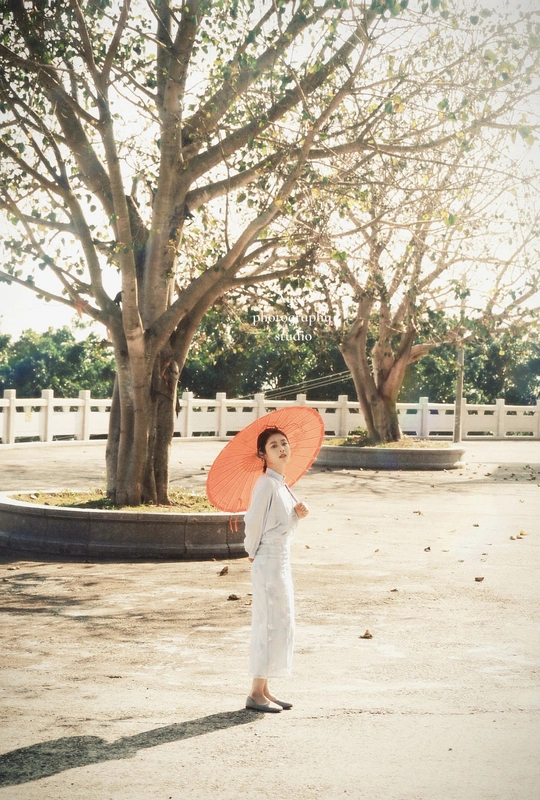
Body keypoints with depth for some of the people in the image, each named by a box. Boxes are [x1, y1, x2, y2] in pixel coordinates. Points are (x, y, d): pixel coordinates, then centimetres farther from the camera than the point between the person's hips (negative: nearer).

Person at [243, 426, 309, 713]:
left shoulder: (282, 484, 12)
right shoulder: (267, 484, -15)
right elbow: (253, 521, -17)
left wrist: (297, 514, -1)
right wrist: (253, 553, -4)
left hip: (281, 560, 9)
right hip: (268, 562, -9)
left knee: (279, 625, 12)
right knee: (270, 624, -6)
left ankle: (264, 690, 20)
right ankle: (256, 694, 1)